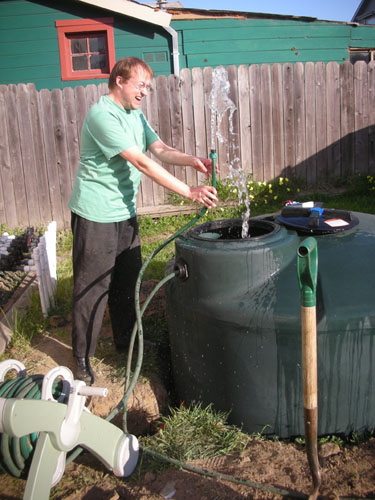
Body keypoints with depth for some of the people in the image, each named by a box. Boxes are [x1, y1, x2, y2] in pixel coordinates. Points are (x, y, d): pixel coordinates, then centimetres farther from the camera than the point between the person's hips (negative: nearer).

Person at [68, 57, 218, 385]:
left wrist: (193, 161, -14)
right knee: (92, 287, 1)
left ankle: (126, 341, 35)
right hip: (95, 216, -9)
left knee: (128, 281, 17)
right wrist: (190, 192, -29)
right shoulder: (102, 115, -20)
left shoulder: (135, 114, 11)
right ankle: (83, 358, 17)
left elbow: (161, 150, 7)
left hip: (125, 213, 9)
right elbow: (142, 163, -27)